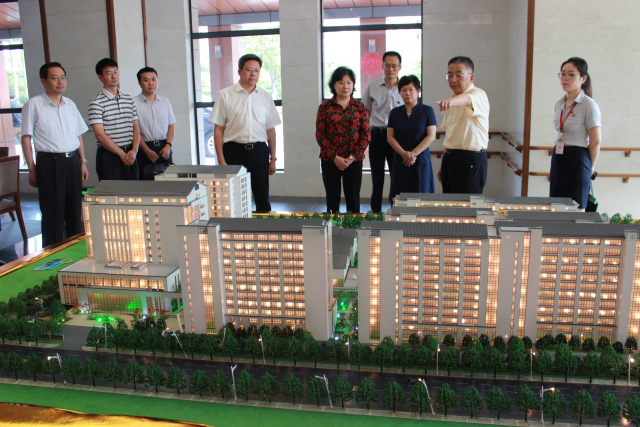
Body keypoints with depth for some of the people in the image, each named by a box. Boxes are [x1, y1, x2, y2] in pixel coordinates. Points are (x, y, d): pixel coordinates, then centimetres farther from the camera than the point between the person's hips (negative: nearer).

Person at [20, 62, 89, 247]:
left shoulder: (70, 104, 12)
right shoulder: (34, 105, -4)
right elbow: (26, 139, -4)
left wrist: (83, 162, 11)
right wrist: (32, 169, -7)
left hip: (72, 161, 5)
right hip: (49, 162, -5)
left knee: (75, 210, 11)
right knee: (53, 213, 1)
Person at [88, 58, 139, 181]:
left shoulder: (129, 99, 12)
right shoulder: (96, 103, -6)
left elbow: (135, 128, 10)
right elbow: (100, 135, -11)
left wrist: (134, 151, -5)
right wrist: (121, 154, -11)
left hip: (130, 155, 5)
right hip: (109, 155, -5)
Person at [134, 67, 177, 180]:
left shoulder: (165, 101, 12)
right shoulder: (134, 103, -1)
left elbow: (171, 125, 10)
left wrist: (168, 145, -5)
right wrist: (147, 150, -12)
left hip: (164, 148, 3)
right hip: (145, 150, -3)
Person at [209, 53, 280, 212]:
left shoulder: (265, 97, 9)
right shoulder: (225, 95, 1)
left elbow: (270, 129, 12)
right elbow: (218, 128, 0)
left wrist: (273, 159, 10)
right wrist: (221, 160, -6)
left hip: (259, 150, 2)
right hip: (234, 150, -2)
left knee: (263, 199, 6)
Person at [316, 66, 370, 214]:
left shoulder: (360, 107, 5)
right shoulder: (325, 107, 2)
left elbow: (366, 134, 2)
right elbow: (320, 135, -1)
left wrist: (353, 157, -9)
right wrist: (335, 157, -10)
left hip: (354, 161, 1)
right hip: (330, 161, 0)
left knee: (353, 201, 6)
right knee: (332, 200, 5)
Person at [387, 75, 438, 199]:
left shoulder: (427, 111, 3)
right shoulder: (395, 112, 10)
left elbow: (431, 136, -5)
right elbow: (390, 136, 4)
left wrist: (413, 154, -13)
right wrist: (404, 153, -11)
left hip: (421, 161, -2)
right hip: (400, 161, 2)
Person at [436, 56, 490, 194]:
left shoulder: (478, 95, -10)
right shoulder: (453, 100, 15)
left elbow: (467, 100, -36)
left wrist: (451, 101, -58)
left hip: (470, 160, -8)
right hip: (450, 158, 8)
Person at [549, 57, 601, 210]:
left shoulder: (589, 105, -9)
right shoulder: (559, 104, 12)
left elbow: (595, 142, -8)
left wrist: (590, 167, -1)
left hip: (577, 160, -7)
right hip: (557, 159, 7)